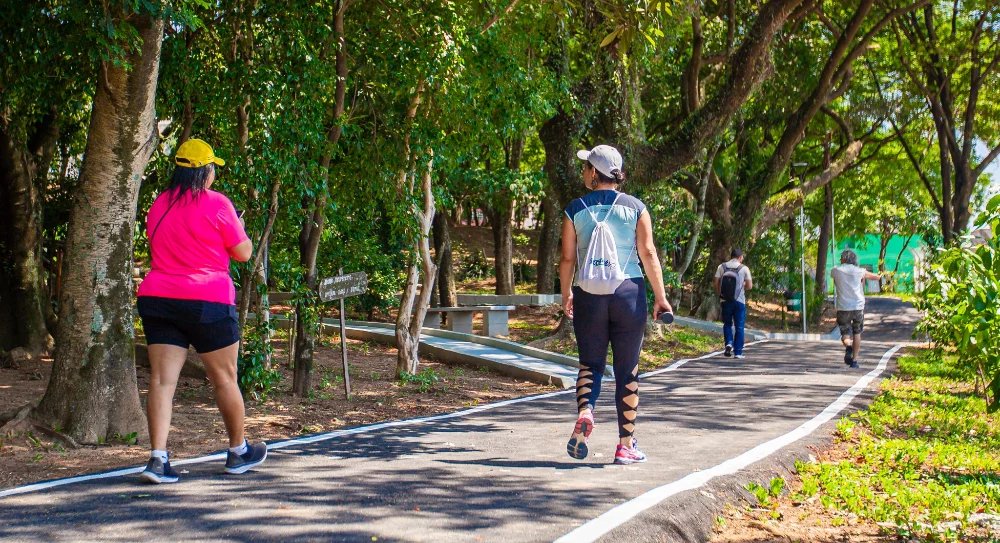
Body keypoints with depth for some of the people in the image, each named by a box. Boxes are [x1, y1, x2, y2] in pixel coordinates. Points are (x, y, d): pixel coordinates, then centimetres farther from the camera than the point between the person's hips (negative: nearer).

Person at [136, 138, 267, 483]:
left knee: (162, 379, 0)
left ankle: (158, 457, -12)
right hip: (208, 300, -4)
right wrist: (236, 230, 16)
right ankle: (238, 452, 24)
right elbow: (243, 253, -3)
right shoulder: (216, 204, -8)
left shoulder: (159, 205, 10)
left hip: (158, 297, 5)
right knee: (224, 379, 10)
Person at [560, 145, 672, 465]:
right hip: (628, 292, 0)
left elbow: (567, 258, 2)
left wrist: (565, 295, 15)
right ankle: (626, 445, 8)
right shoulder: (635, 207, 1)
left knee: (590, 362, 12)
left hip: (588, 294, 0)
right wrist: (660, 296, 0)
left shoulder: (576, 210, 1)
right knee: (628, 369, 7)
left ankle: (584, 412, -19)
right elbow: (648, 253, -3)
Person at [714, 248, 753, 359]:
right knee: (739, 327, 7)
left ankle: (729, 343, -4)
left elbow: (716, 283, -2)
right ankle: (738, 352, 7)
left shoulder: (722, 267, 1)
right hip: (739, 301, -2)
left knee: (727, 324, 18)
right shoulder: (744, 269, -4)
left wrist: (719, 294, 13)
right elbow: (749, 286, -3)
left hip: (725, 300, 2)